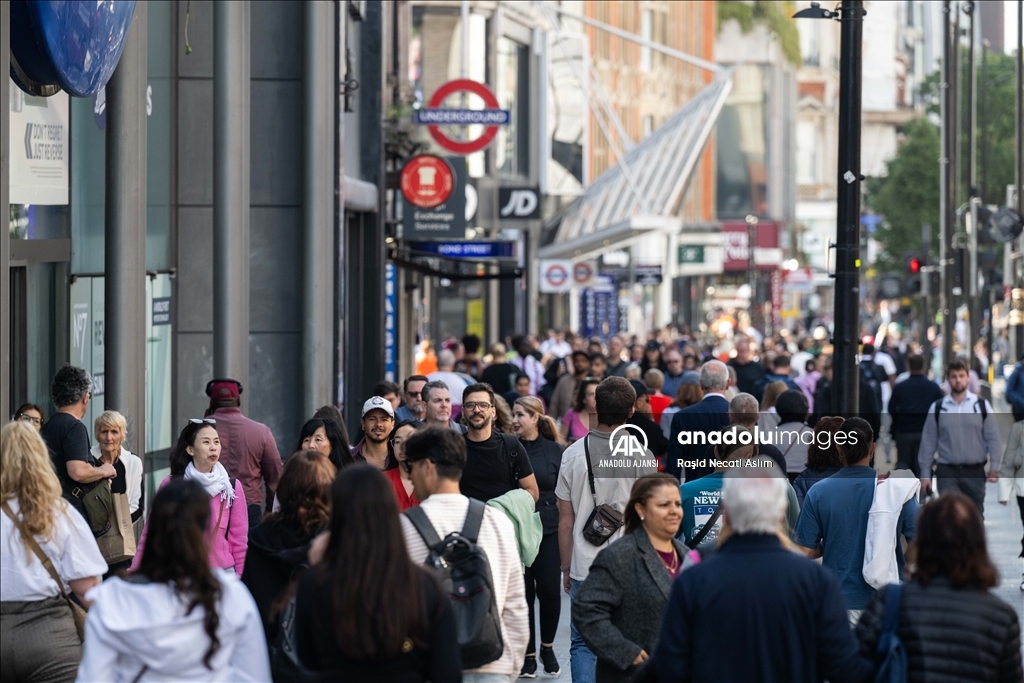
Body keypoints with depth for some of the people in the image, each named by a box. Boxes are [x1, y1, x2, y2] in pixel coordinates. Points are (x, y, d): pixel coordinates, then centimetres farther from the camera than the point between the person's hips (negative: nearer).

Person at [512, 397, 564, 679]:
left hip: (548, 528, 0)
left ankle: (547, 647, 19)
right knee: (522, 592, 2)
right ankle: (528, 653, 12)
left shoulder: (554, 451, 1)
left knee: (549, 590, -2)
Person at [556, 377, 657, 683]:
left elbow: (565, 521, 4)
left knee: (582, 643, 7)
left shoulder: (574, 454, -1)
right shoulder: (641, 456, -6)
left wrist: (566, 568, 14)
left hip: (584, 566, 1)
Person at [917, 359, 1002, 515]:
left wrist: (994, 467, -6)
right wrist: (925, 474, 2)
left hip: (975, 472, 1)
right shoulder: (937, 408, 3)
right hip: (947, 473, -1)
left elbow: (993, 438, 3)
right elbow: (928, 441, 5)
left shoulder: (982, 405, 2)